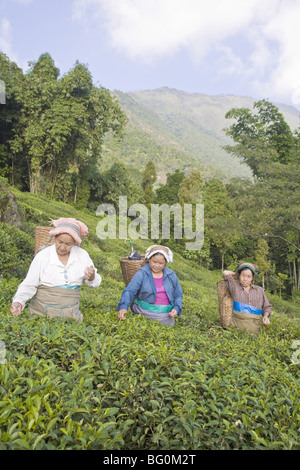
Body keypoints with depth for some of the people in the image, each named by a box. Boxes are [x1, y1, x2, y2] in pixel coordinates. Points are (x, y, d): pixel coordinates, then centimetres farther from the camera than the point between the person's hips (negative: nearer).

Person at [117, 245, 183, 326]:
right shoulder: (141, 274, -5)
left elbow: (178, 295, 12)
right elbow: (129, 292, -13)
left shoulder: (171, 275, 5)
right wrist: (124, 307, -31)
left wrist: (176, 308, -7)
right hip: (145, 313, -3)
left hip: (166, 315, 3)